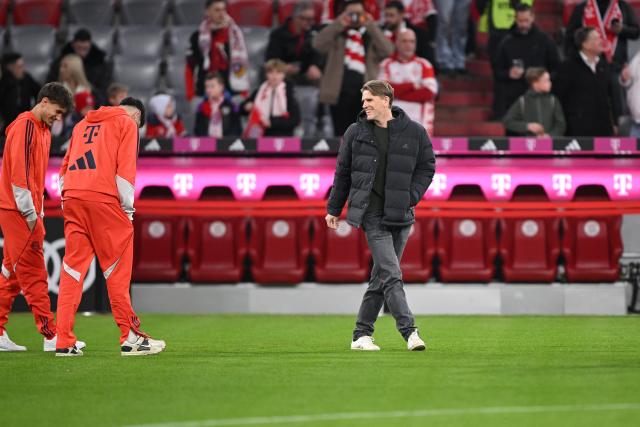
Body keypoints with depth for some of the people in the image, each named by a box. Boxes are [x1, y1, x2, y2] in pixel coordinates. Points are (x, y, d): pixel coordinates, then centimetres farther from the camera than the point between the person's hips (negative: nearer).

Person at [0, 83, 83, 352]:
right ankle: (51, 336, -9)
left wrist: (39, 210, 14)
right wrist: (30, 213, -18)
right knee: (33, 274, -8)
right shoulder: (25, 126, -12)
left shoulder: (43, 130, 18)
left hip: (28, 212, 10)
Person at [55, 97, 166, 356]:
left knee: (73, 267, 4)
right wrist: (128, 209, -2)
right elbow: (125, 168, -3)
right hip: (103, 199, -6)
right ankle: (130, 338, -3)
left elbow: (65, 168, 21)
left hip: (72, 198, 6)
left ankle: (64, 342, 0)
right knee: (117, 269, -2)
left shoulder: (83, 124, 27)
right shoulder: (127, 123, 8)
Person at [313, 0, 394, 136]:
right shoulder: (336, 34, 13)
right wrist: (338, 24, -12)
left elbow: (387, 51, -5)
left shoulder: (372, 35, 14)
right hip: (340, 92, 0)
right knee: (341, 135, 1)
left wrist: (371, 26, -9)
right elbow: (318, 44, -6)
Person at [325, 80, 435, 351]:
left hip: (401, 216, 2)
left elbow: (427, 167, 10)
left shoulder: (414, 132, 4)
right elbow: (342, 173, 12)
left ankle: (362, 334, 16)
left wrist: (411, 196, -4)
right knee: (391, 274, -13)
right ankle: (409, 331, -17)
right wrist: (333, 209, 13)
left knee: (381, 278, 7)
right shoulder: (356, 133, 4)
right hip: (372, 214, -2)